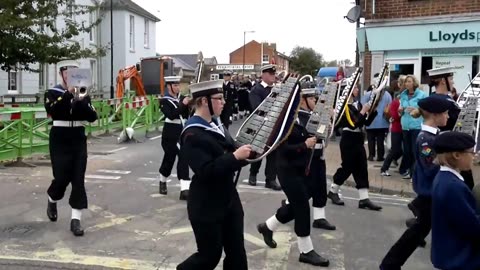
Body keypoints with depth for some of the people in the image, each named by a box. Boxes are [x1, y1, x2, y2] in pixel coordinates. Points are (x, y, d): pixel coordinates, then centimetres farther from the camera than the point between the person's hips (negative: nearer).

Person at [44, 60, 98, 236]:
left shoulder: (83, 94, 7)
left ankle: (76, 220, -1)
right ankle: (52, 200, 30)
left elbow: (92, 117, -3)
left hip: (78, 139, 3)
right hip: (60, 140, -2)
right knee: (62, 178, -4)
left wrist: (81, 100, -17)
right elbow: (51, 111, -21)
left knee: (78, 179, -4)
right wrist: (68, 93, -26)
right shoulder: (52, 93, -1)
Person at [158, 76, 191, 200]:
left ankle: (185, 189, -11)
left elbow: (187, 115, 8)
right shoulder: (164, 101, -6)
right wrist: (183, 104, -26)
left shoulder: (182, 98, 9)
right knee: (169, 157, 8)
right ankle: (163, 182, 36)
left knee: (184, 157, -7)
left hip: (183, 132, 4)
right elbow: (171, 115, -22)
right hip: (170, 133, -3)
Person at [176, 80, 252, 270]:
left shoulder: (216, 124, 7)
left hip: (228, 199, 8)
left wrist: (246, 153, -3)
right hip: (206, 206, -8)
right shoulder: (192, 134, -19)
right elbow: (206, 171, -27)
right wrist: (235, 156, -27)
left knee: (236, 252, 13)